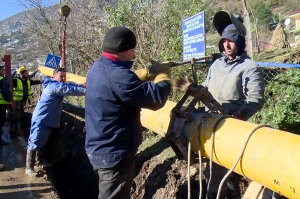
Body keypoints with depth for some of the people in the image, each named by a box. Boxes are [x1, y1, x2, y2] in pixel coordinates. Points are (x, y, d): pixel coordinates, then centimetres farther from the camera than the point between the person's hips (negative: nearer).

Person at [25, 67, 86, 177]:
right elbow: (69, 90, -31)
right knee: (34, 142, -7)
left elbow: (69, 85, 5)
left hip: (47, 119, 11)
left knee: (42, 141, 23)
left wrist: (82, 85, -14)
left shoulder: (58, 85, 10)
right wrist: (86, 90, -35)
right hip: (40, 119, -11)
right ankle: (29, 167, -4)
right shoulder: (54, 86, -22)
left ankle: (39, 160, 39)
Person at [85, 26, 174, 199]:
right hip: (114, 154, -10)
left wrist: (150, 72, 5)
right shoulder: (117, 75, -29)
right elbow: (156, 98, -25)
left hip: (100, 149, 10)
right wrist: (163, 74, -6)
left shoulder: (98, 68, 2)